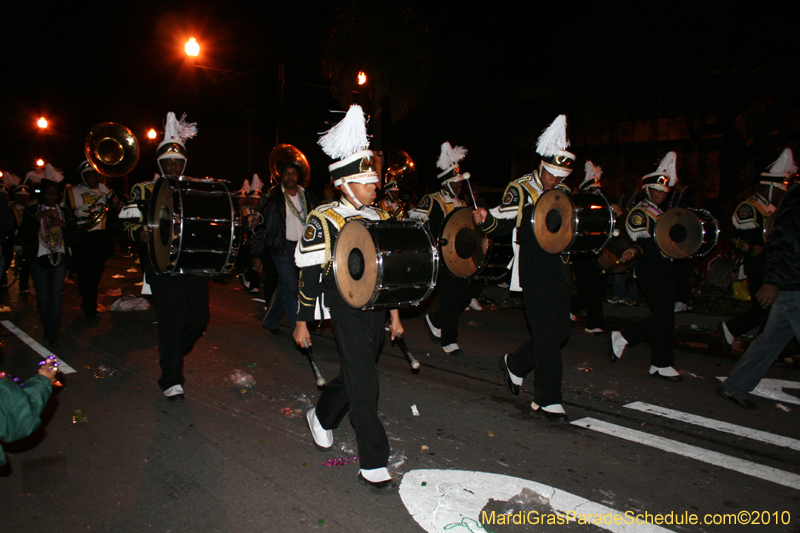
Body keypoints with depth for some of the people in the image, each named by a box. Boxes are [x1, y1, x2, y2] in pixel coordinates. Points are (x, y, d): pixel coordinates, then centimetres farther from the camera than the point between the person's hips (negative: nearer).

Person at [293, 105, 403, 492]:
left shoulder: (380, 218, 8)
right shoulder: (324, 221, -10)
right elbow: (309, 274, -8)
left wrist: (394, 313, 16)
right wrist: (302, 322, -6)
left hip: (376, 309, 7)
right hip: (346, 310, -6)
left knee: (355, 373, 19)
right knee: (364, 383, -6)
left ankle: (322, 416, 47)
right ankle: (373, 465, 5)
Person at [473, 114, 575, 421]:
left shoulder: (563, 192, 13)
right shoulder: (520, 190, -6)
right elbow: (503, 224, -9)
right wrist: (486, 220, -31)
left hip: (559, 270, 7)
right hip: (534, 273, -7)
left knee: (560, 332, 11)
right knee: (548, 336, -7)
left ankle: (515, 364, 32)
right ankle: (547, 399, 4)